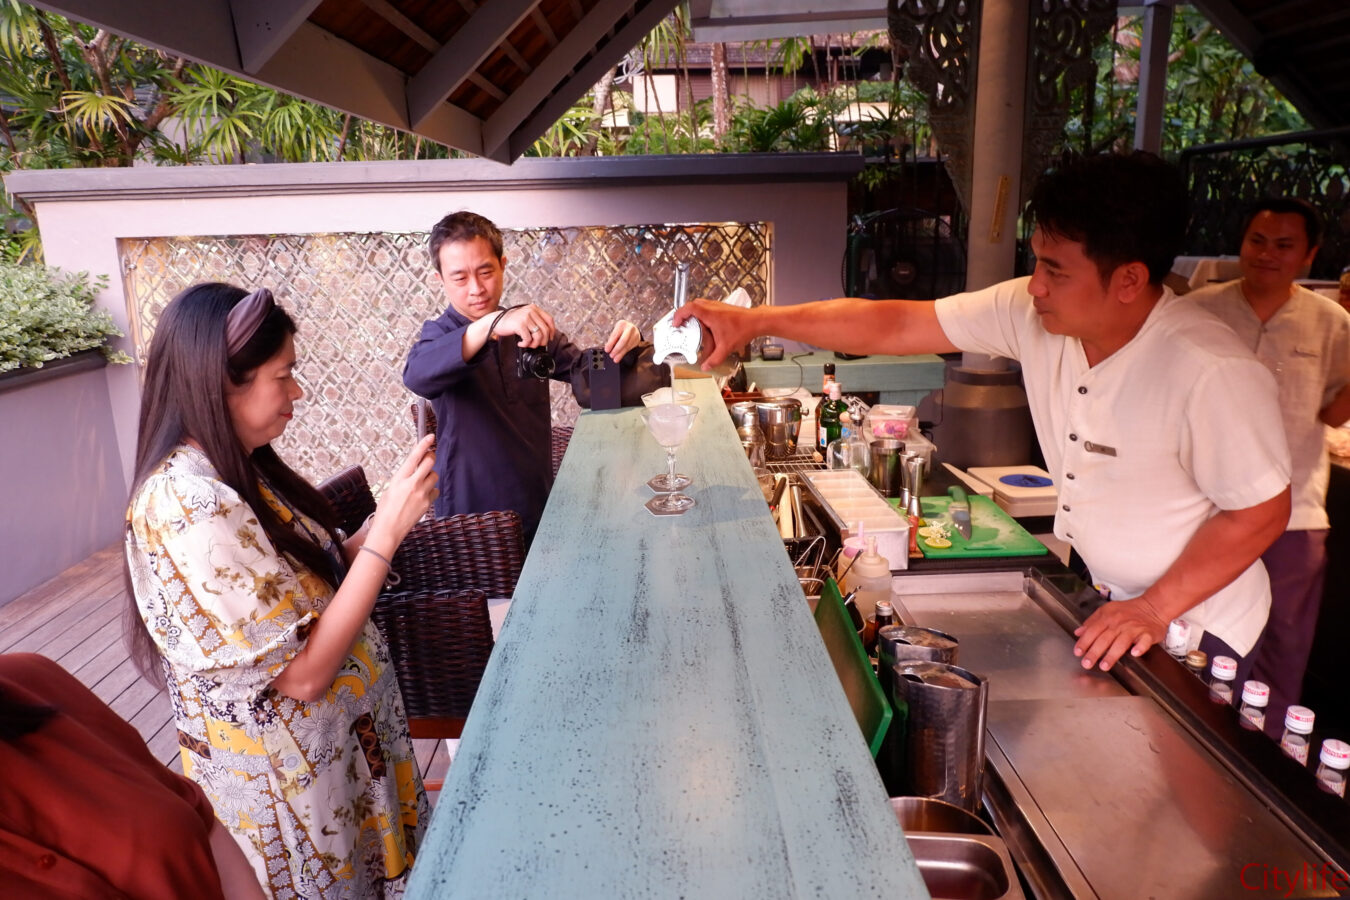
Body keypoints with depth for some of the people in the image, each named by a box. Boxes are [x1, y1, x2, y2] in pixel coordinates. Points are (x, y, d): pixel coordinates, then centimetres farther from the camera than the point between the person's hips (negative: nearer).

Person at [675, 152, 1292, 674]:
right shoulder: (1028, 313, -12)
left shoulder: (1212, 374, -28)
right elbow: (894, 325, -12)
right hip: (1106, 598, 5)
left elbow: (1263, 510, -18)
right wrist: (755, 321, -15)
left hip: (1189, 621, -5)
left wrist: (1155, 608, -20)